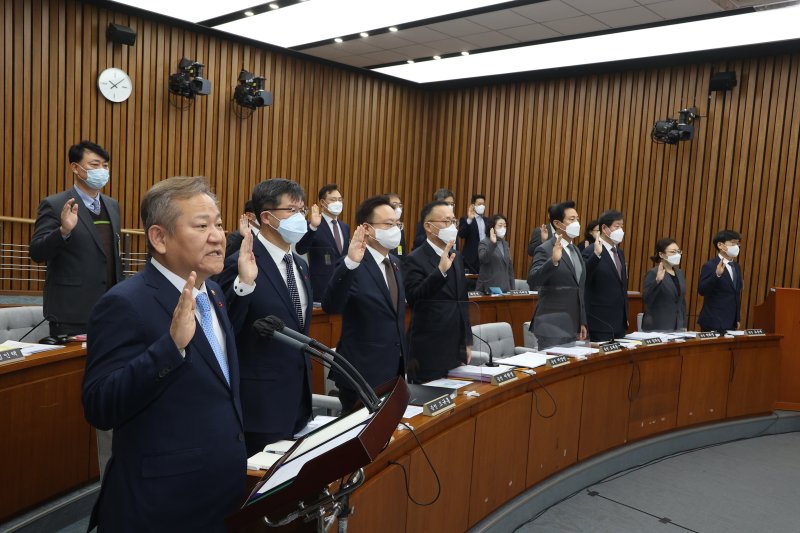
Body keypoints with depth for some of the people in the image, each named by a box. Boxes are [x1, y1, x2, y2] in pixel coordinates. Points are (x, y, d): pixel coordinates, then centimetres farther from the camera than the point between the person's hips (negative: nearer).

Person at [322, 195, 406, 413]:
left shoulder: (395, 263, 9)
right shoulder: (354, 266, -16)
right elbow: (330, 307, -32)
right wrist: (349, 263, -44)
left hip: (394, 371, 8)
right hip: (362, 374, -8)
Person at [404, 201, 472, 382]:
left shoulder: (456, 257, 13)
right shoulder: (415, 259, -11)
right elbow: (413, 298, -23)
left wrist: (467, 341, 16)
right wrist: (441, 271, -34)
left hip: (456, 350, 7)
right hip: (429, 353, -7)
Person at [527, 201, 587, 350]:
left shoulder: (576, 251, 15)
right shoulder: (545, 249, -10)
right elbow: (532, 281, -25)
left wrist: (582, 323, 17)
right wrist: (553, 261, -38)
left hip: (572, 326, 8)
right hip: (552, 327, -8)